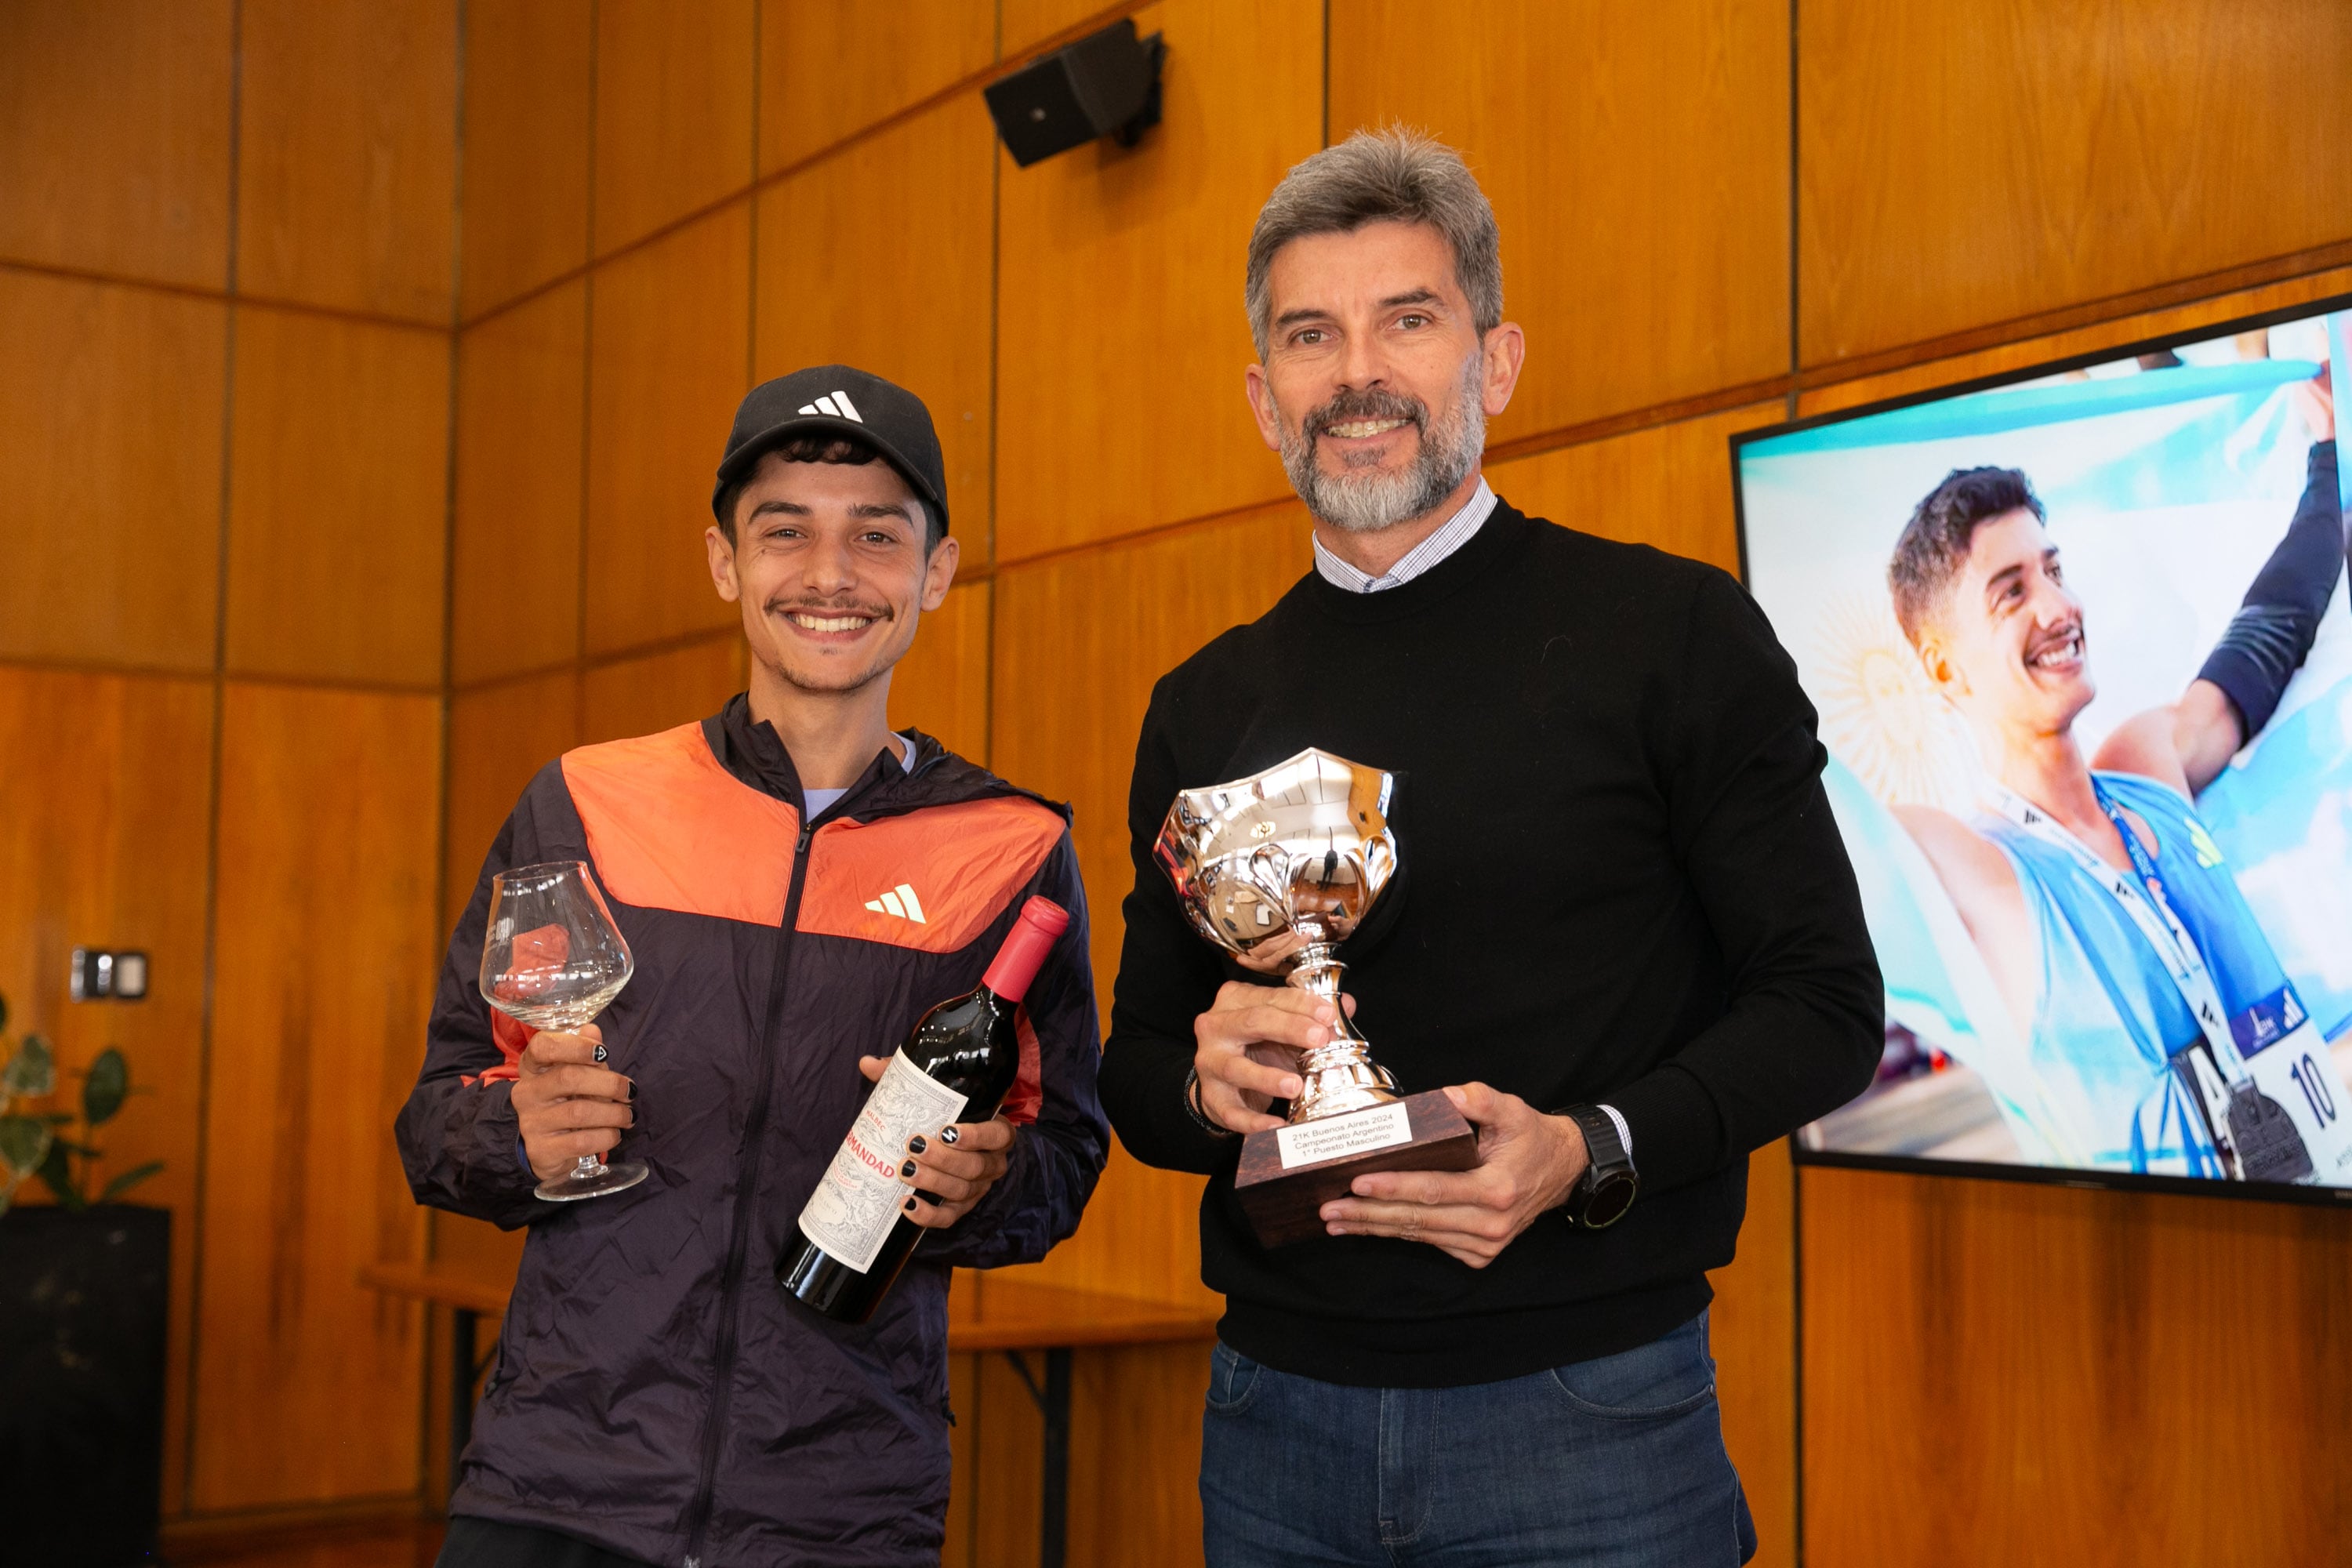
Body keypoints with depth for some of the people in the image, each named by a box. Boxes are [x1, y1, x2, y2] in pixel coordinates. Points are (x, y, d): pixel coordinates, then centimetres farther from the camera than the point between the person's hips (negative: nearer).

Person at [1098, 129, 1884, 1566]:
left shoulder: (1673, 634, -3)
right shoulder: (1208, 709, 9)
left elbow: (1825, 1004, -4)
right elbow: (1136, 1067, 14)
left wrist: (1591, 1151, -20)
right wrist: (1206, 1084, -9)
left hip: (1584, 1408, -3)